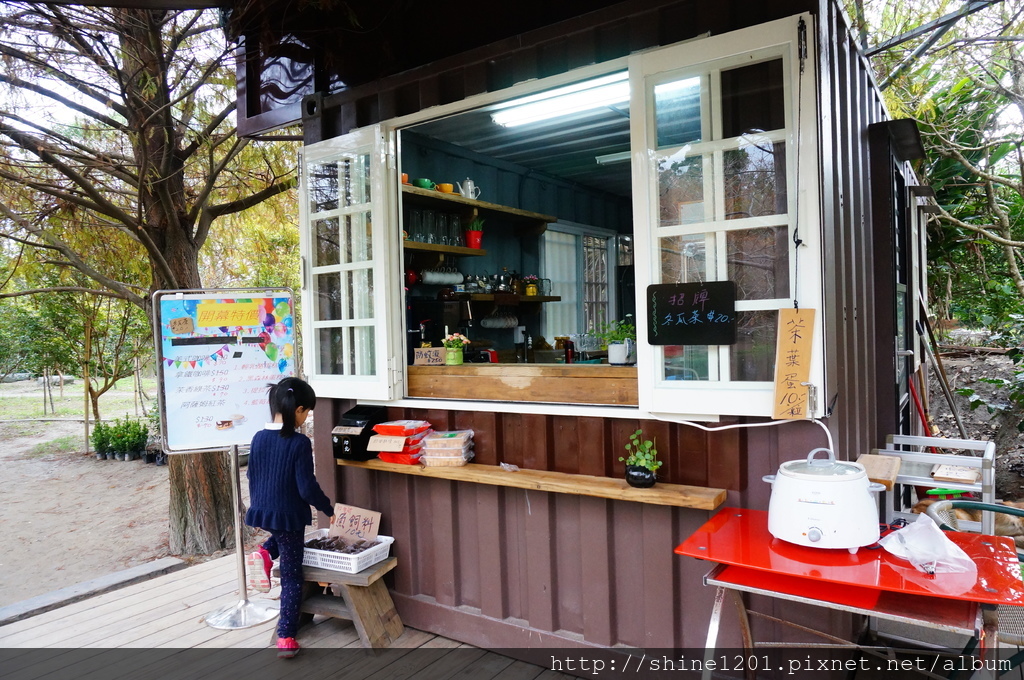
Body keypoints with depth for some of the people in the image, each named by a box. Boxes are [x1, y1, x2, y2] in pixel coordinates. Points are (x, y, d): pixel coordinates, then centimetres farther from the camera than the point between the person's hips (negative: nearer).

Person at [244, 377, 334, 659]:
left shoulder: (258, 438, -2)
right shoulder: (299, 443, -20)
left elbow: (252, 477, 9)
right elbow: (307, 487, -18)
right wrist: (329, 507, -2)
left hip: (262, 512, 6)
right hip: (289, 515, -6)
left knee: (281, 535, 38)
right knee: (291, 577, 8)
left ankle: (264, 553, 10)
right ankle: (286, 638, 11)